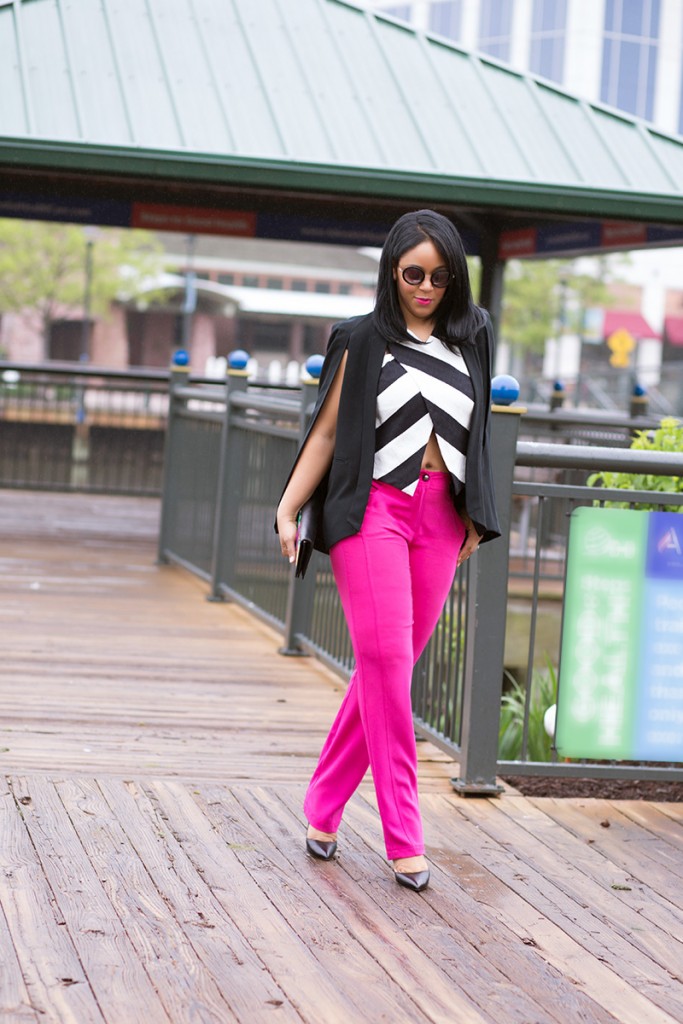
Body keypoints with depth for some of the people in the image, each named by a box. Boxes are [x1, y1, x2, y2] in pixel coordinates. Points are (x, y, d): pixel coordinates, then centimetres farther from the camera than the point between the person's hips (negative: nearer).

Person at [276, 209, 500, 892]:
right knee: (386, 664, -10)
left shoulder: (472, 337, 13)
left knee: (390, 668, 5)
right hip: (374, 509, -4)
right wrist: (288, 507, -4)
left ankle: (324, 809, 19)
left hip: (440, 516, 4)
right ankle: (403, 840, -6)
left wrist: (474, 516, 15)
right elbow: (328, 430, 4)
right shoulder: (364, 341, 4)